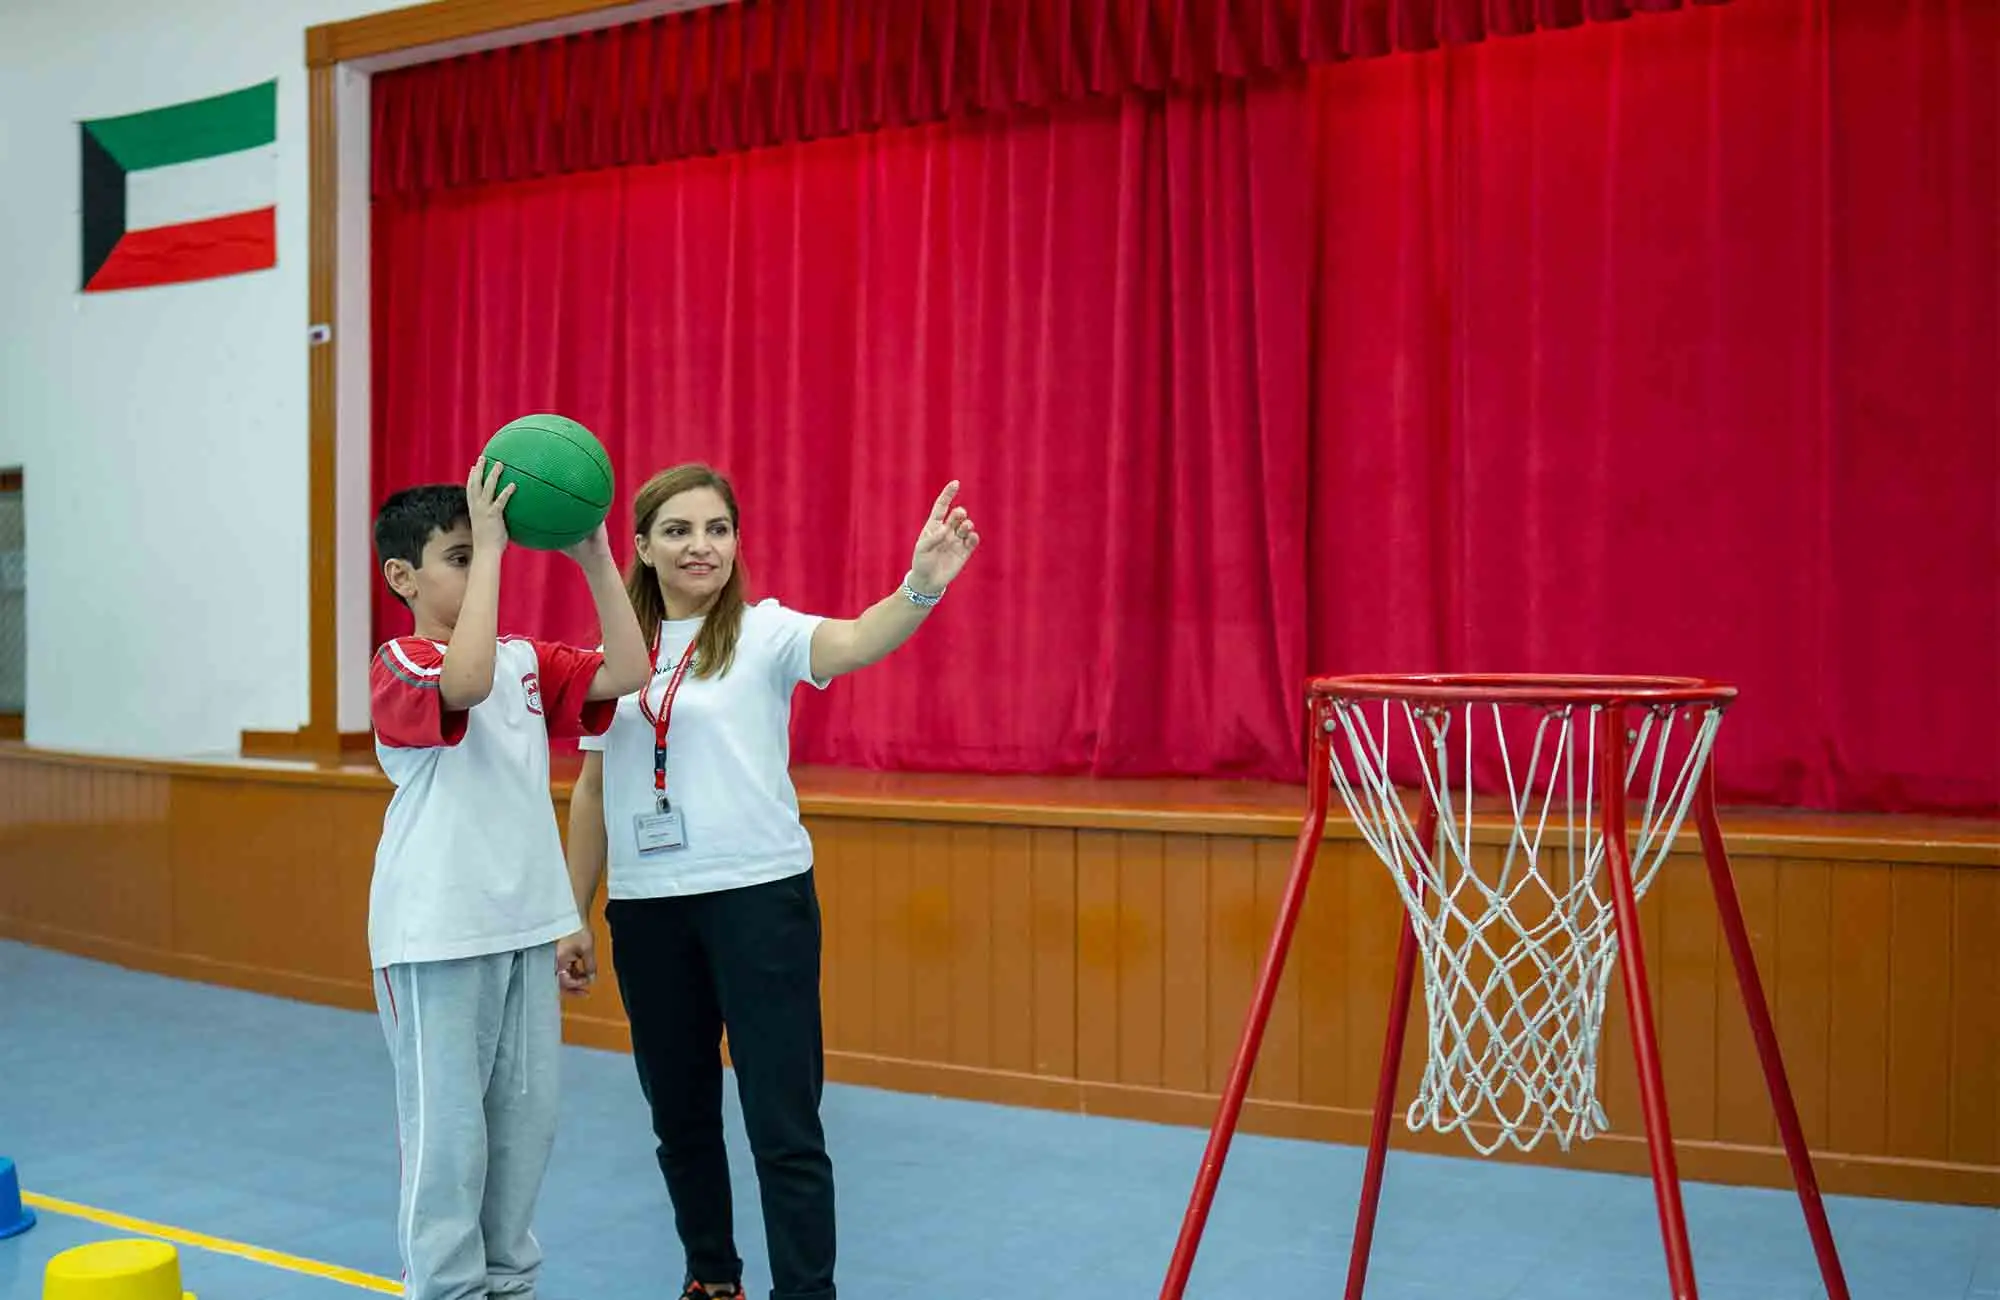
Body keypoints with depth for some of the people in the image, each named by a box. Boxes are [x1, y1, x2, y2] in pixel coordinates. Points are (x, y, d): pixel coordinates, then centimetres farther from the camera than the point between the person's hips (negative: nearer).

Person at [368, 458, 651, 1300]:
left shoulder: (527, 661, 8)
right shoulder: (400, 664, -10)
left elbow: (627, 673, -3)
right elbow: (465, 682, -32)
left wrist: (595, 558, -8)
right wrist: (487, 546, -27)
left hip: (525, 925, 6)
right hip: (439, 934, -6)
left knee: (527, 1115, 13)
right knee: (448, 1125, 2)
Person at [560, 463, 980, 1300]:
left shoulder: (764, 631, -4)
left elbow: (851, 642, -26)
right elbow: (592, 793, 13)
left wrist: (922, 587, -47)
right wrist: (573, 917, 13)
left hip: (759, 897, -4)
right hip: (645, 909, 4)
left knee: (783, 1123, -3)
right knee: (679, 1114, 16)